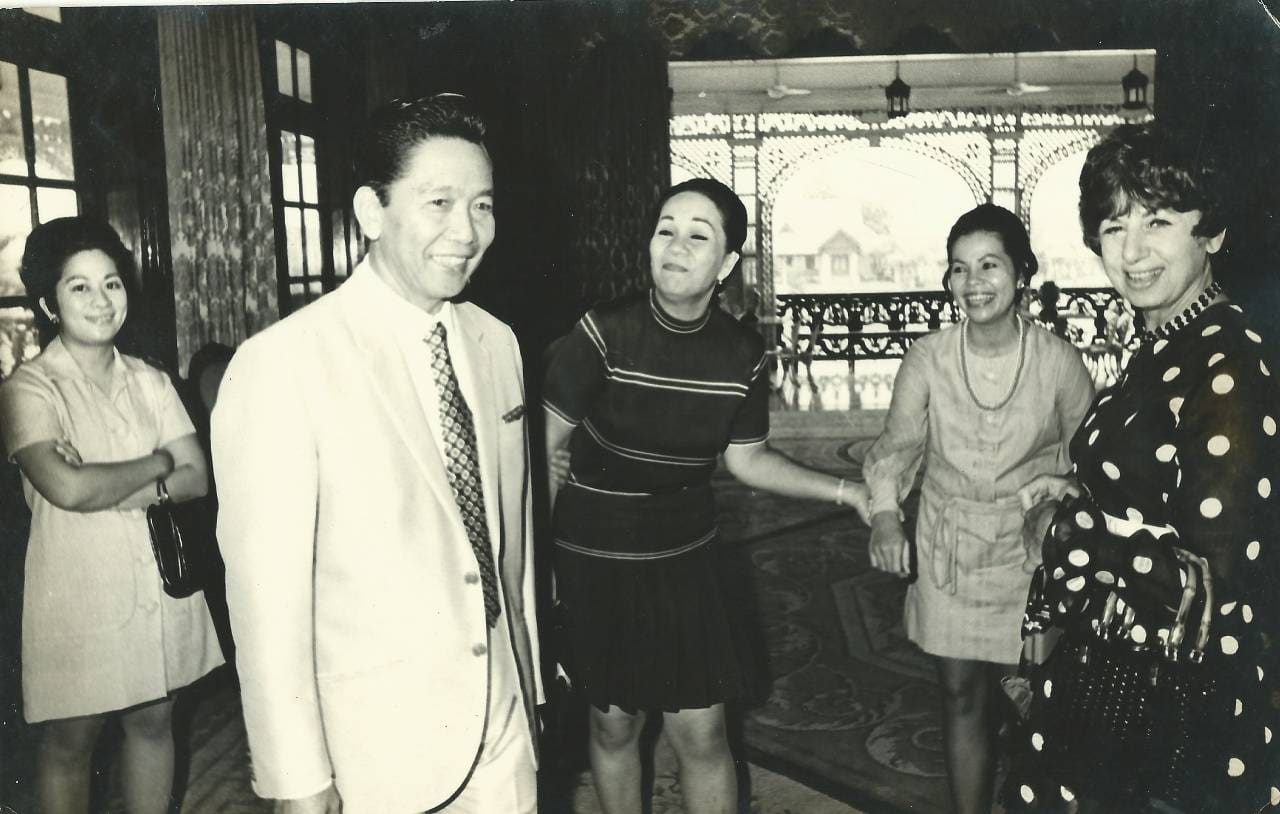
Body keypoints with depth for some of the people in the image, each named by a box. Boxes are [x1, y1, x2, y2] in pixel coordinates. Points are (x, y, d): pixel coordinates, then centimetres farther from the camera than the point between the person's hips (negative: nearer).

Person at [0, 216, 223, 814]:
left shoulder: (150, 381, 6)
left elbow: (196, 477, -2)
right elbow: (67, 488, -24)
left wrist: (115, 491, -17)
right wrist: (157, 463, -10)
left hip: (157, 586, 4)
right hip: (79, 596, -4)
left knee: (153, 721, 16)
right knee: (69, 741, 10)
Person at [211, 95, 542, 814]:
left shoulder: (498, 344, 1)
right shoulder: (282, 366, -18)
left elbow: (514, 534, 7)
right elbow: (267, 592, -16)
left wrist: (530, 679, 12)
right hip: (375, 753, -5)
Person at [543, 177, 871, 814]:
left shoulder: (742, 355, -7)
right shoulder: (605, 332, -17)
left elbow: (746, 459, 6)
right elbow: (544, 449, -9)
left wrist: (845, 491, 0)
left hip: (686, 558, 2)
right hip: (596, 562, -2)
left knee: (701, 733, 4)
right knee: (614, 722, 12)